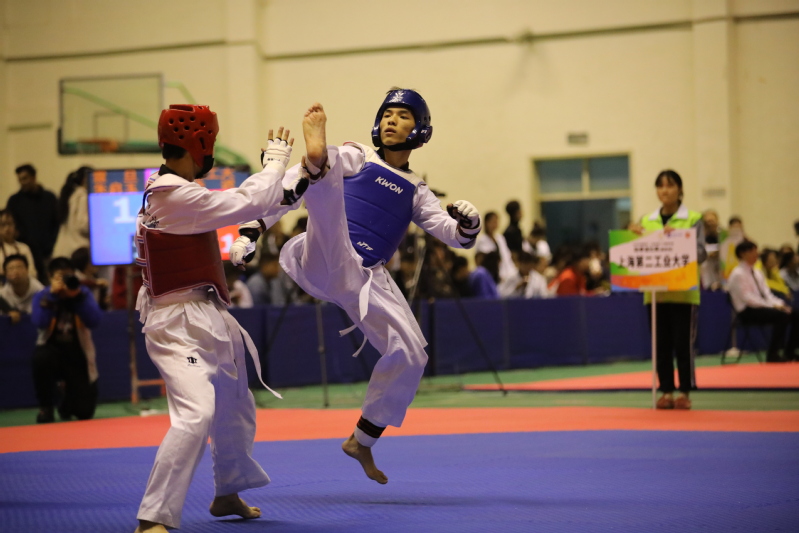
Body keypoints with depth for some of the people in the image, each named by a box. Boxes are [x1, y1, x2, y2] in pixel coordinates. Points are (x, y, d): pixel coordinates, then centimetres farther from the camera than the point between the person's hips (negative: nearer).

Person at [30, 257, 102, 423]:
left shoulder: (84, 294, -6)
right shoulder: (42, 296, -8)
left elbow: (94, 322, -22)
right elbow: (40, 322, -27)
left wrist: (77, 295, -31)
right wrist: (53, 294, -31)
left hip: (78, 356, 1)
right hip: (53, 352, -1)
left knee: (85, 412, -11)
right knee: (41, 356, -39)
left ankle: (67, 405, 31)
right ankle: (45, 407, -15)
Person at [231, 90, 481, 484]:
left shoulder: (415, 192, 21)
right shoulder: (354, 158, 9)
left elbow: (456, 235, 14)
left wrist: (468, 223, -11)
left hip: (366, 279, 5)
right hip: (327, 265, -5)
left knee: (409, 356, -3)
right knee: (327, 177, -30)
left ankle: (361, 442, 14)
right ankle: (316, 159, -71)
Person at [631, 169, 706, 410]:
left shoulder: (693, 219, 0)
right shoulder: (646, 221, 10)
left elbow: (700, 253, -8)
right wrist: (636, 237, -6)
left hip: (683, 290, -3)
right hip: (655, 291, 4)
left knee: (683, 343, -3)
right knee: (661, 344, 5)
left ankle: (685, 392, 5)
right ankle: (667, 391, 11)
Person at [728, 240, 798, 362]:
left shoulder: (757, 273, 18)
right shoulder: (738, 274, -9)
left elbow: (766, 293, 16)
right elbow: (748, 298, -17)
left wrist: (779, 304, -4)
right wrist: (773, 306, -21)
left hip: (761, 306, 8)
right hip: (747, 312, -8)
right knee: (782, 316, -29)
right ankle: (772, 355, -25)